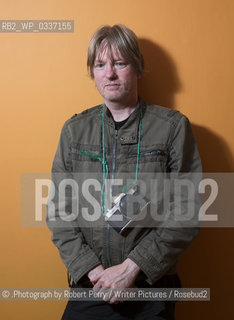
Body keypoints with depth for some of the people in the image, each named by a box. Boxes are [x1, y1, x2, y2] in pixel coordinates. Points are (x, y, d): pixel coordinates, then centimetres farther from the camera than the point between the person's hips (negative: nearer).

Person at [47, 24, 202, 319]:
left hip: (152, 287, -2)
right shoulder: (74, 130, 2)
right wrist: (90, 268, -9)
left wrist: (133, 267, -14)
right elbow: (58, 210, 1)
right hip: (88, 285, 2)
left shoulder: (173, 126, -6)